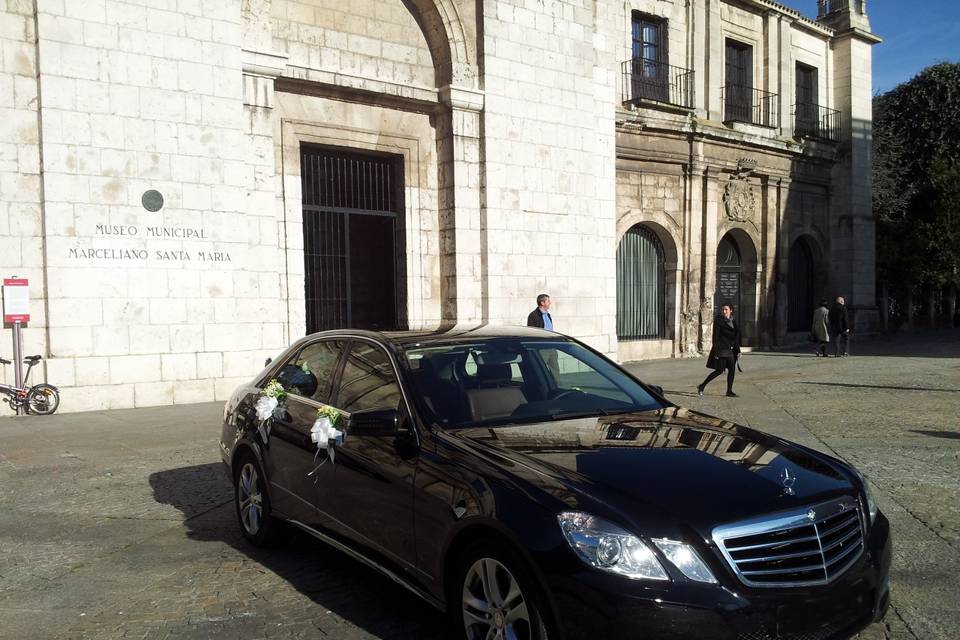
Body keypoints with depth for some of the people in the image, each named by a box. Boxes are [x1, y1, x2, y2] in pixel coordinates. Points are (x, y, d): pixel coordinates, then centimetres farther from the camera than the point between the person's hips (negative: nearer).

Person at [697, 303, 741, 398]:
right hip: (721, 349, -7)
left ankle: (729, 391, 12)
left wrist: (738, 351, 12)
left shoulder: (734, 322, 12)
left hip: (730, 350, 7)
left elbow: (736, 338, 16)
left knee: (732, 369, 3)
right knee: (719, 370, -7)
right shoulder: (718, 321, -7)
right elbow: (715, 336, -12)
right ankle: (702, 386, 2)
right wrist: (716, 351, -17)